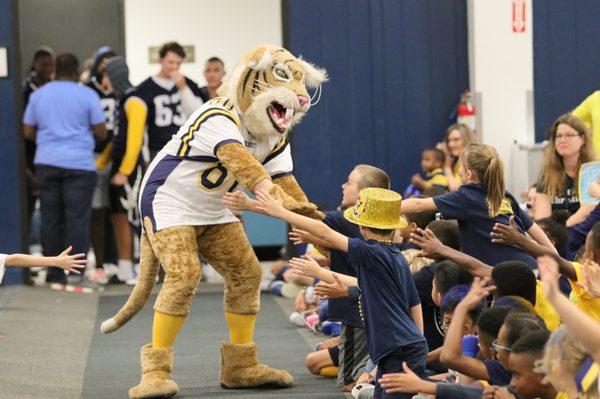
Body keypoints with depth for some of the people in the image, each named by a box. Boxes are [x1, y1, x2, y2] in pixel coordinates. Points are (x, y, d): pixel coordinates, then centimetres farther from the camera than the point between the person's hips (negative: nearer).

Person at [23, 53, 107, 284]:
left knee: (51, 220, 8)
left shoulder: (38, 95, 8)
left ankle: (55, 273, 11)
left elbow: (28, 132, 10)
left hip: (46, 163, 4)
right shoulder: (87, 95, -3)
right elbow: (101, 132, -3)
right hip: (79, 163, -4)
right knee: (78, 220, -2)